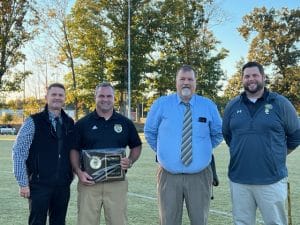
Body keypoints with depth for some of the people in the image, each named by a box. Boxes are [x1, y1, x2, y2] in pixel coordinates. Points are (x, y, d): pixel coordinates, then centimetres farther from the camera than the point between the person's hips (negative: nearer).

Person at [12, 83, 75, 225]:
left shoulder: (70, 123, 8)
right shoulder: (33, 122, -6)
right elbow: (18, 152, -9)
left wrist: (71, 175, 8)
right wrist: (23, 183, -12)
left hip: (63, 185, 4)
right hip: (40, 185, -4)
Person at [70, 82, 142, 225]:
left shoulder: (125, 123, 7)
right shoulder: (82, 123, 4)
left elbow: (136, 146, 17)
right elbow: (74, 150, 6)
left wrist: (130, 161, -3)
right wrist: (79, 172, -9)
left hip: (117, 182, 1)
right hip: (89, 181, -1)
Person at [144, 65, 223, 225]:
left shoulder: (209, 106, 3)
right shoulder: (161, 104, 1)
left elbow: (218, 134, 16)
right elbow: (149, 132, 12)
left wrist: (204, 150, 12)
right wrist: (163, 151, 9)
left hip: (199, 176, 1)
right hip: (168, 175, 0)